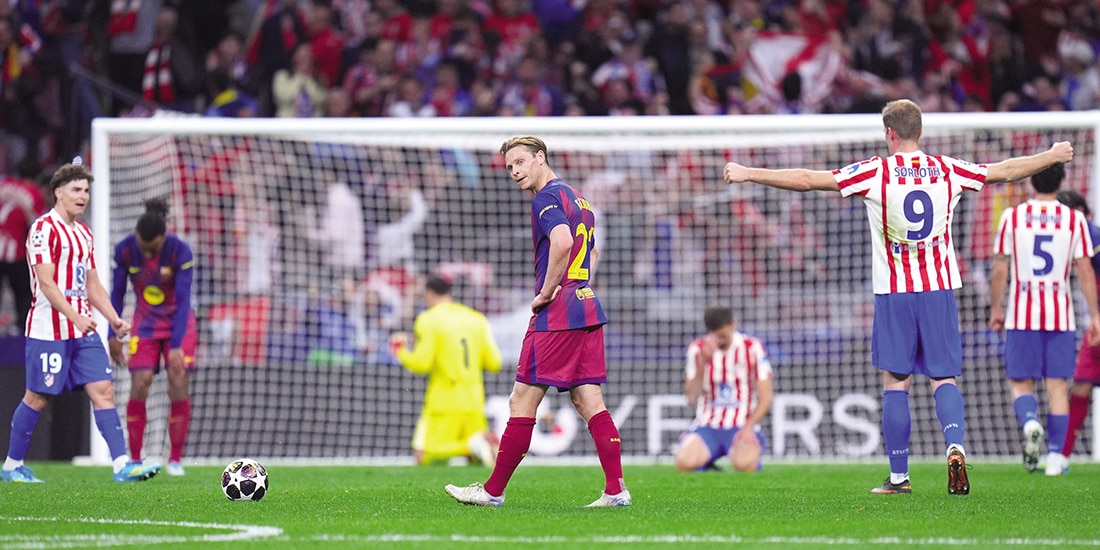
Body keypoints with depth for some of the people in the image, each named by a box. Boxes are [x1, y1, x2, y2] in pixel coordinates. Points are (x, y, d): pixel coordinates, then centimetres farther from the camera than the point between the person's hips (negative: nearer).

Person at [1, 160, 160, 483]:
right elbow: (46, 283, -17)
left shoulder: (84, 233, 16)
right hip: (49, 331, -7)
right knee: (38, 398, 0)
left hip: (83, 331, 7)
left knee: (103, 390, -4)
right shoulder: (44, 228, -9)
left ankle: (122, 465, -10)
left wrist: (114, 319, 7)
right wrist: (75, 317, -26)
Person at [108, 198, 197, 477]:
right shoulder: (124, 250, -16)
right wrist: (113, 336, 0)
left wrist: (176, 346, -27)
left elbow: (184, 300, -23)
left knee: (178, 387, -11)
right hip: (145, 325, 1)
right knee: (139, 388, -10)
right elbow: (117, 293, -3)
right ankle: (135, 460, -1)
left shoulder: (180, 251, -23)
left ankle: (175, 459, 1)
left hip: (178, 323, -1)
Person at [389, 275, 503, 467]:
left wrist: (400, 351, 7)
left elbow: (421, 363, -11)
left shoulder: (428, 320, -5)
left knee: (423, 455, -3)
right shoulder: (478, 319, 10)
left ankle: (473, 445, -26)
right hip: (474, 401, 5)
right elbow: (494, 363, 8)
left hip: (444, 402, -5)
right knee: (476, 459, 13)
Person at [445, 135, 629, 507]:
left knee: (522, 402, -3)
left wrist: (545, 293, -17)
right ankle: (616, 489, -4)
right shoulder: (577, 198, 20)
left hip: (557, 313, -9)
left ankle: (493, 491, 1)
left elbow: (562, 242, -28)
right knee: (588, 401, 5)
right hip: (587, 310, 9)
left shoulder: (547, 198, -9)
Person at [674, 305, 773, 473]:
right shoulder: (697, 349, 3)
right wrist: (703, 363, -16)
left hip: (742, 427, -2)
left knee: (744, 464, -36)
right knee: (685, 462, -31)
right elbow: (691, 398, -3)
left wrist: (748, 428, -17)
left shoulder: (753, 349, -2)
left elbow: (765, 399, -2)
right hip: (707, 427, 2)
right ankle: (705, 467, 4)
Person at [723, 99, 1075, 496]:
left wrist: (748, 174, 1)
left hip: (894, 292, -2)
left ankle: (899, 476, 7)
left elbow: (807, 179, -7)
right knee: (944, 378, 5)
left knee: (895, 381, 5)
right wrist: (1054, 156, 34)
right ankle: (955, 446, -21)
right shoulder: (948, 170, 3)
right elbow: (1007, 170, 17)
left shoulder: (876, 173, -6)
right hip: (940, 287, 2)